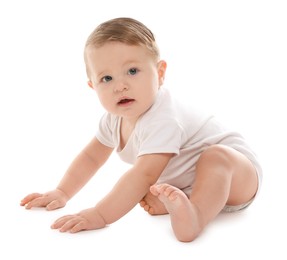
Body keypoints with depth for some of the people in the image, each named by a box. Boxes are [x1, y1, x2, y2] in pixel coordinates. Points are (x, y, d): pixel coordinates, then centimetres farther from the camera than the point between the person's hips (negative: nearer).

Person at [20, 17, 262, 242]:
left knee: (216, 157, -40)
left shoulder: (163, 121, -35)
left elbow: (143, 175, -44)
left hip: (237, 169, -8)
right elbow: (91, 156, 8)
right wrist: (61, 193, 1)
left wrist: (100, 215, -46)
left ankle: (196, 215, -54)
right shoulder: (115, 118, -6)